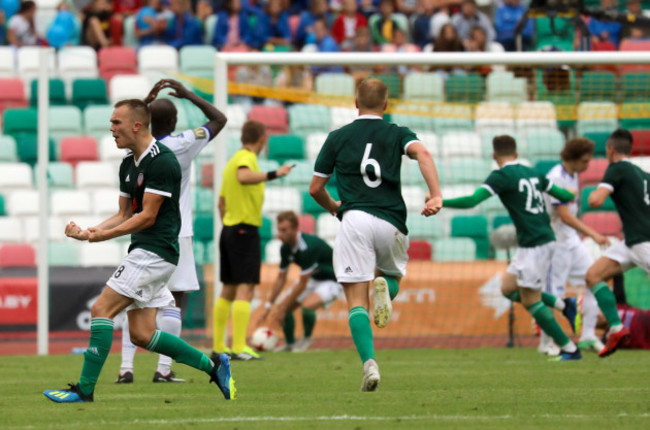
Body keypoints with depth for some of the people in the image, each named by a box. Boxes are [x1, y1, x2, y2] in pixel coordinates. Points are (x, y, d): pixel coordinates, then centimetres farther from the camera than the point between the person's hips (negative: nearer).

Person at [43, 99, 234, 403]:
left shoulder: (162, 161, -14)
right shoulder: (128, 164, 15)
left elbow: (147, 216, -17)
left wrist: (103, 235, -16)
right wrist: (89, 232, 2)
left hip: (155, 251, -10)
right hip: (143, 252, 10)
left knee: (101, 309, -13)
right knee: (141, 335, 5)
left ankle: (84, 389, -11)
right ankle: (212, 365, 14)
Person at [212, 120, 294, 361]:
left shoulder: (234, 160, 16)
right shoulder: (246, 158, -10)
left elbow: (221, 202, 22)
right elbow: (244, 177, -35)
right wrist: (274, 174, -35)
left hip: (229, 230, 10)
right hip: (246, 230, -10)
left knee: (229, 290, 13)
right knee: (245, 288, -12)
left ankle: (218, 346, 16)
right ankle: (239, 347, -19)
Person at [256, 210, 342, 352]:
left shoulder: (307, 247, -33)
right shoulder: (286, 248, -7)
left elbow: (302, 284, -28)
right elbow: (281, 278, 6)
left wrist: (283, 308, -21)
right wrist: (268, 306, 2)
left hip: (331, 281, -8)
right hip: (312, 279, 8)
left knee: (308, 305, -33)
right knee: (282, 305, -4)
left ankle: (307, 339, -5)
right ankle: (289, 343, 16)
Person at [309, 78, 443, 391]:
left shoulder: (337, 138, 13)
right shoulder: (397, 134, 14)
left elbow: (315, 188, 16)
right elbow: (422, 153, -9)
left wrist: (334, 208, 37)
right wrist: (436, 195, -19)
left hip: (355, 220, -1)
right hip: (392, 222, 1)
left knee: (356, 301, -1)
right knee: (393, 276, 28)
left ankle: (369, 363, -24)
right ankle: (385, 287, -10)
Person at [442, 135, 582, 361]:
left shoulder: (502, 176, -11)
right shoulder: (532, 173, 11)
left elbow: (471, 201, -20)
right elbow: (564, 195, 20)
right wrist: (571, 195, 43)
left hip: (535, 245, -8)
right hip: (543, 239, 8)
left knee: (530, 301, 0)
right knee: (508, 288, 17)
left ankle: (570, 349, 5)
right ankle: (564, 306, 15)